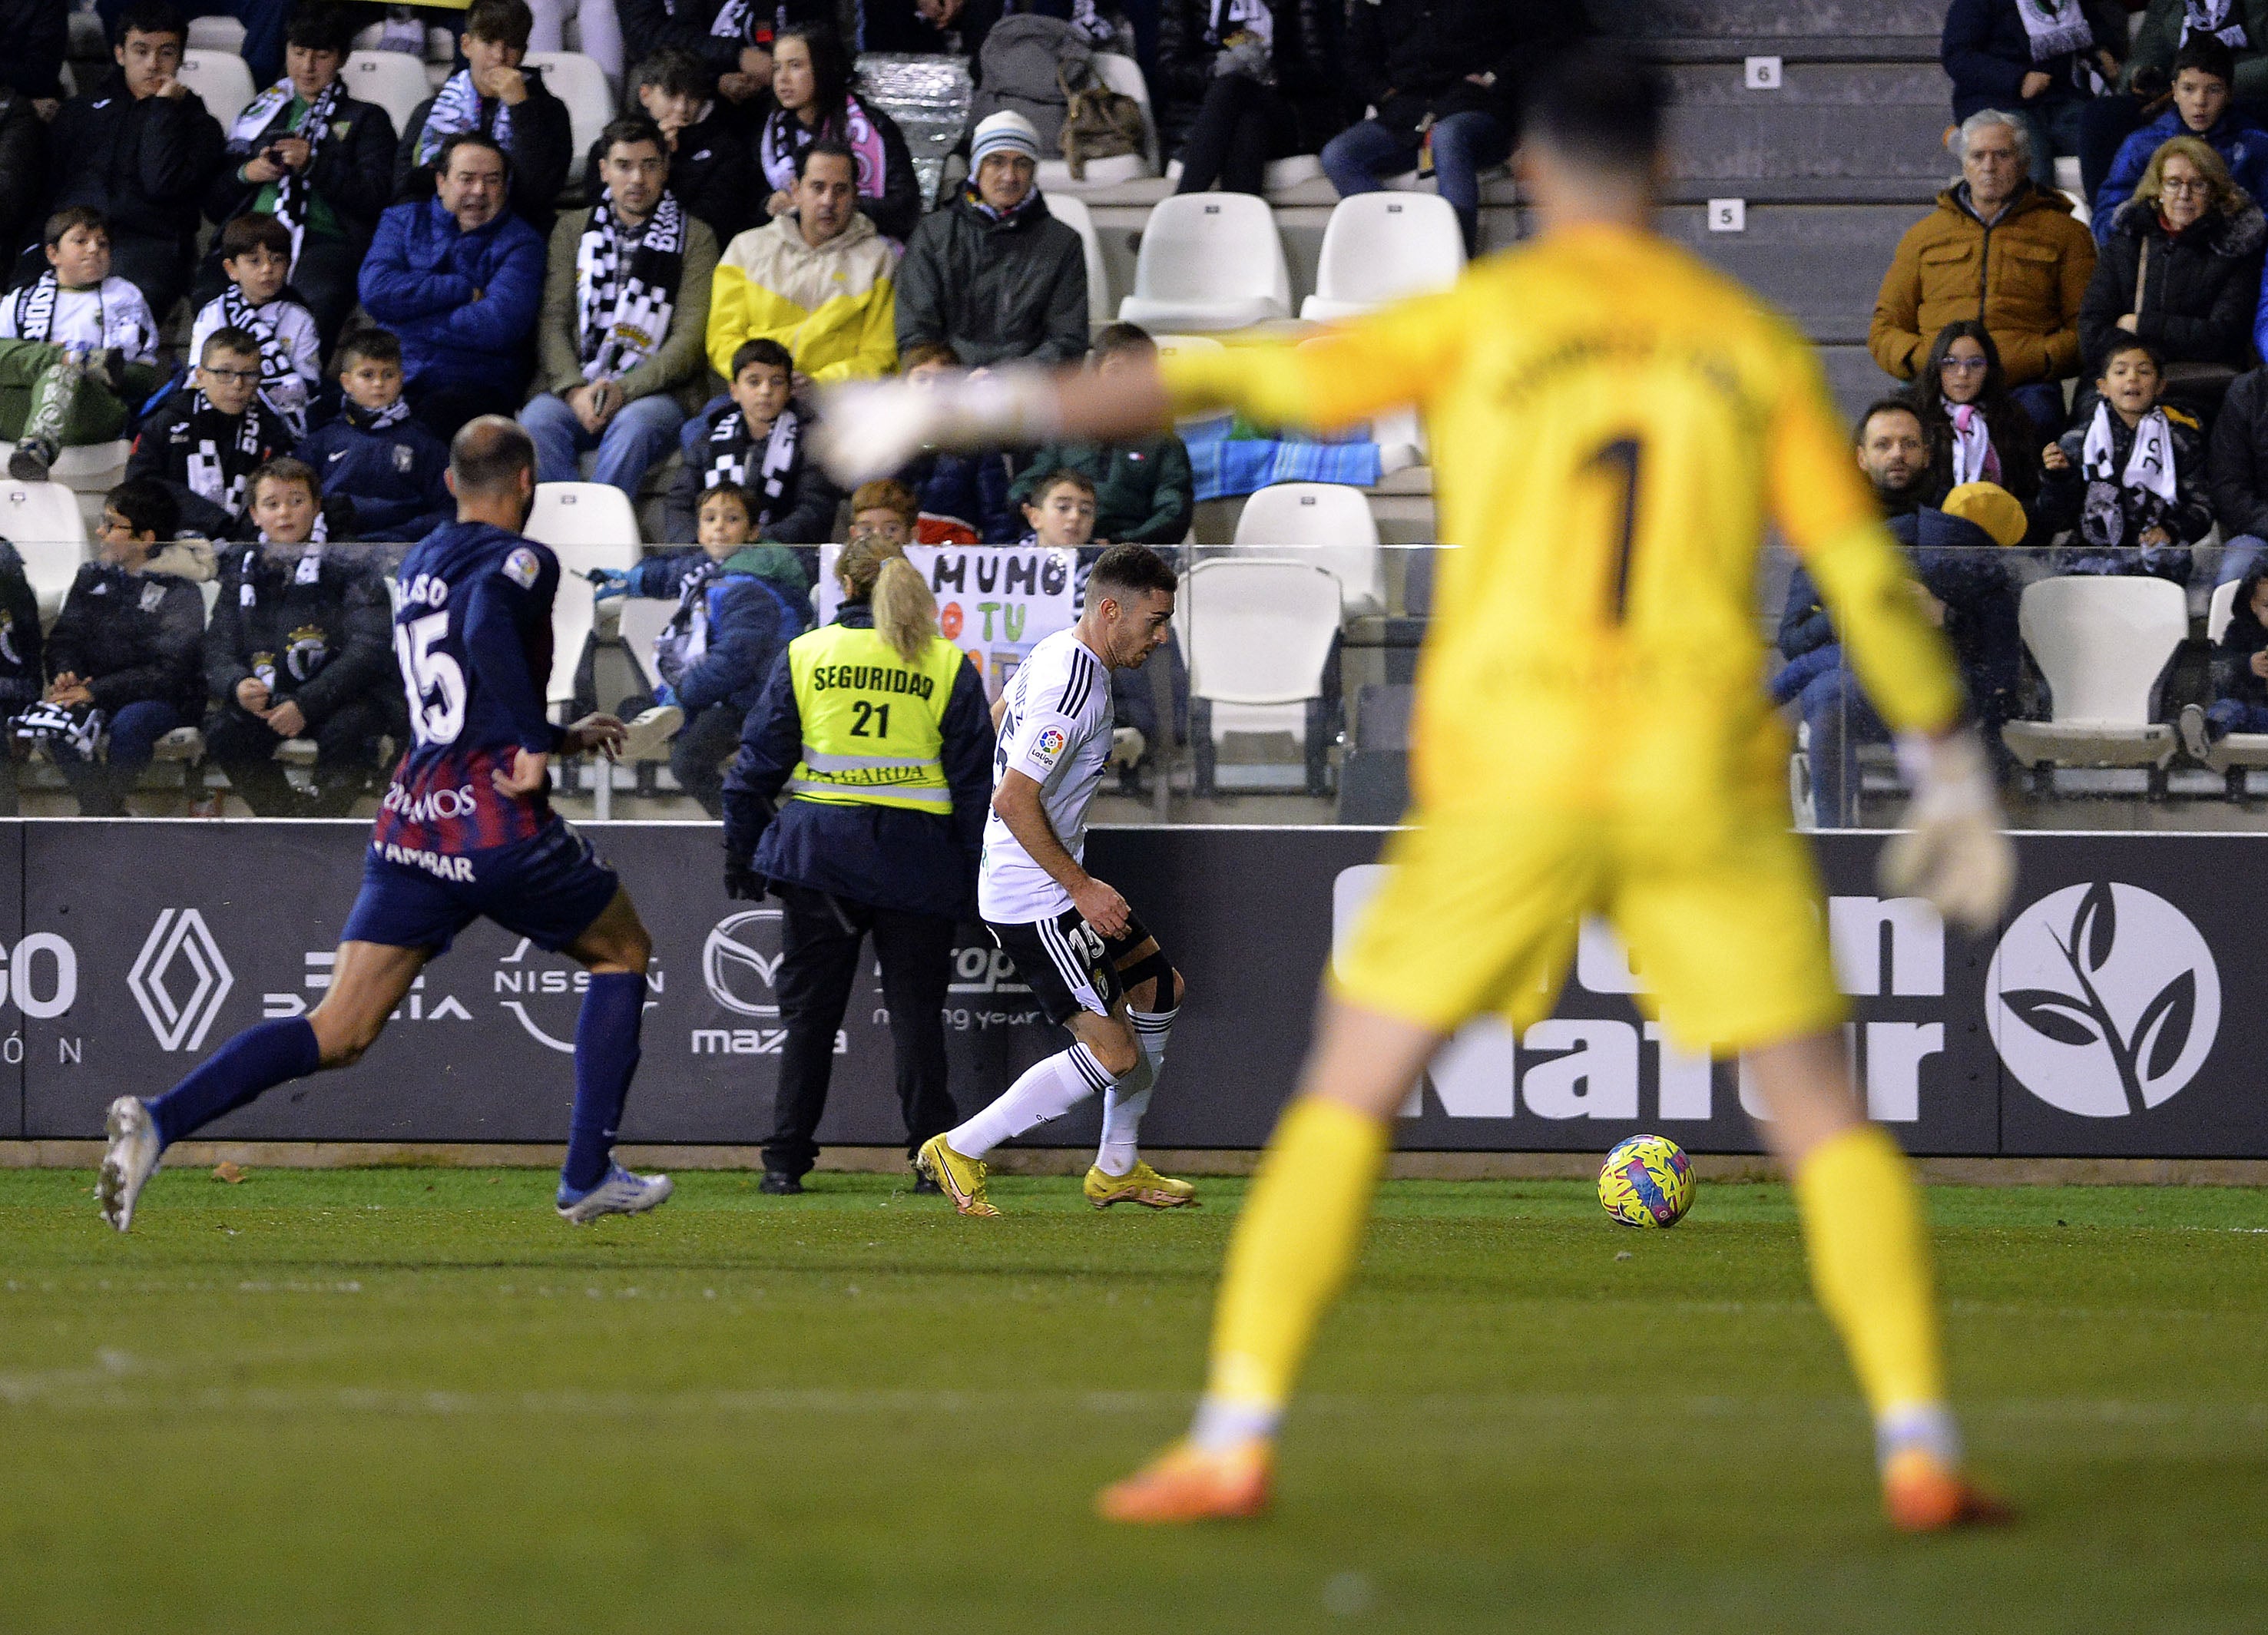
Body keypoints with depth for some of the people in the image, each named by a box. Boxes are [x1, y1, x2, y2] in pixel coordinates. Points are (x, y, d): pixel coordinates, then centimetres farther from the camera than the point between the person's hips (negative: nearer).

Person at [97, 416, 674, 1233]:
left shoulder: (418, 563, 18)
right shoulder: (523, 560, -6)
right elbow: (489, 627, -29)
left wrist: (562, 737, 39)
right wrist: (536, 745, -19)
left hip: (411, 821, 6)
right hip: (500, 828, -6)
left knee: (337, 1034, 1)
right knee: (623, 952, 20)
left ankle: (161, 1119, -21)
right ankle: (587, 1178, 17)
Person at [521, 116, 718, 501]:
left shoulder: (694, 238, 11)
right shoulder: (574, 230, 19)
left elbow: (690, 338, 1)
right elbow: (553, 322, 9)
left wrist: (623, 390, -13)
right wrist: (574, 391, -11)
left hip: (654, 393, -2)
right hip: (576, 391, 2)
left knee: (633, 425, -37)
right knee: (537, 418, -31)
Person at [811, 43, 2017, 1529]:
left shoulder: (1478, 320, 1)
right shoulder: (1755, 344, 7)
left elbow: (1219, 382, -3)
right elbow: (1870, 577, 6)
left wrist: (971, 408, 1)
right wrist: (1957, 779, 17)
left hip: (1508, 778, -1)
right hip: (1705, 779, 1)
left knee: (1348, 1094, 7)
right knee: (1826, 1114, 9)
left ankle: (1234, 1443, -2)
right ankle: (1921, 1449, -6)